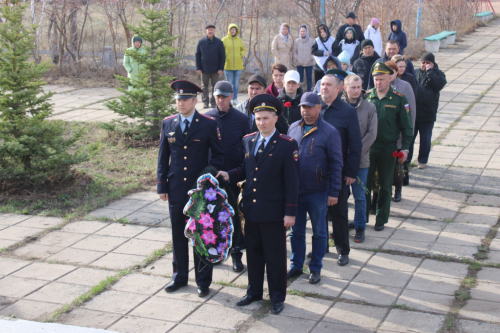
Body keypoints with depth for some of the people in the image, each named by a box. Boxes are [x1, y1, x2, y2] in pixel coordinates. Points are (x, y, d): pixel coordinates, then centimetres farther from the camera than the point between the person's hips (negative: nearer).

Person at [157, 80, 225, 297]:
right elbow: (163, 157, 9)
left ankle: (203, 281, 18)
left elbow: (218, 154, 1)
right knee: (178, 235, 13)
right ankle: (180, 276, 29)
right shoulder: (167, 124, 4)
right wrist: (162, 186, 5)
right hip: (176, 190, 3)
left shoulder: (208, 124, -5)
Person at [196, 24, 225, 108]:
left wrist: (221, 68, -6)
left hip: (215, 70, -1)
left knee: (215, 86, 5)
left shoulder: (219, 42, -2)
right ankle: (205, 101, 14)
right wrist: (198, 68, -3)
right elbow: (197, 55, 3)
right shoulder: (201, 42, 0)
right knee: (204, 86, 6)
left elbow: (222, 56, 1)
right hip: (204, 69, 1)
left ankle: (214, 102, 14)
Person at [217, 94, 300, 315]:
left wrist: (290, 212, -12)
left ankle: (277, 297, 20)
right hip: (251, 210, 5)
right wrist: (230, 175, -2)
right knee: (253, 253, 17)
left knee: (275, 256, 6)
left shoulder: (287, 145, -9)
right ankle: (254, 292, 33)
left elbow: (292, 181, -10)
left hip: (273, 212, -5)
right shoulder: (248, 140, 8)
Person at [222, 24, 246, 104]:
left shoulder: (239, 40, 7)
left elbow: (243, 49, 17)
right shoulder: (224, 39, 0)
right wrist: (224, 57, -8)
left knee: (236, 83, 6)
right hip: (228, 65, -2)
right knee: (229, 83, -1)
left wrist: (242, 55, 0)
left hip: (238, 65, 2)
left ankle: (235, 99, 13)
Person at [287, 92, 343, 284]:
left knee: (319, 232, 9)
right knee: (296, 231, 13)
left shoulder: (329, 132, -8)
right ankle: (296, 265, 27)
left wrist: (333, 192, -10)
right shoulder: (293, 128, 4)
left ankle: (316, 268, 22)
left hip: (317, 193, -4)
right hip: (294, 190, 4)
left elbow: (336, 164, -7)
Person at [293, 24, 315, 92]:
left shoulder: (311, 41, 2)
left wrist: (311, 58, -8)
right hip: (299, 63, 1)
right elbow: (294, 51, 8)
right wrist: (296, 59, -3)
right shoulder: (297, 41, 4)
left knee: (309, 78, 3)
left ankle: (309, 91, 8)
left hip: (309, 63, -1)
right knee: (300, 78, 3)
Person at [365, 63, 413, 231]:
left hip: (388, 149, -1)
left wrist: (405, 148, -6)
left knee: (385, 185, 8)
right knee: (365, 183, 6)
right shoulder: (366, 96, 0)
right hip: (367, 147, 2)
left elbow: (406, 126, 0)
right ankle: (363, 217, 20)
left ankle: (381, 219, 20)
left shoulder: (399, 99, -4)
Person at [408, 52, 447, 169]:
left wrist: (429, 71, -15)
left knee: (425, 139, 9)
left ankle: (423, 160, 22)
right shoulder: (416, 73, 7)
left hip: (428, 114, -2)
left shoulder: (438, 74, 2)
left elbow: (439, 85, -19)